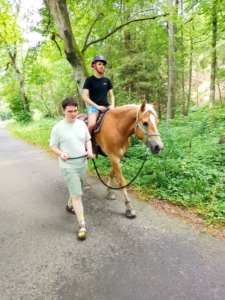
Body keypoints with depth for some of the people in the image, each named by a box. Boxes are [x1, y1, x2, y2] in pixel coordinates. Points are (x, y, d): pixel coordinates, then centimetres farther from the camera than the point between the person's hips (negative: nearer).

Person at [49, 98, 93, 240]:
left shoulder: (82, 124, 1)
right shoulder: (58, 128, -11)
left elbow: (88, 140, 11)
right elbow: (53, 146, -5)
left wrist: (89, 150, -8)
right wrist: (60, 153, -25)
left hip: (83, 163, 5)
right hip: (69, 165, -5)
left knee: (77, 190, 23)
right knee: (77, 194, -6)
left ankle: (70, 205, 53)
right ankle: (82, 225, 2)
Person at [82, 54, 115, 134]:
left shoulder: (107, 80, 13)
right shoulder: (89, 80, 0)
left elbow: (111, 95, 17)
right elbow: (84, 96, -8)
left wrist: (112, 105, -4)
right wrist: (97, 106, -16)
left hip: (106, 107, 5)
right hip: (93, 106, -5)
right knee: (92, 124, -32)